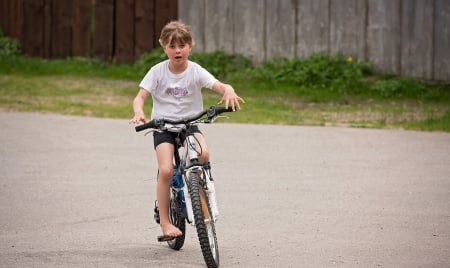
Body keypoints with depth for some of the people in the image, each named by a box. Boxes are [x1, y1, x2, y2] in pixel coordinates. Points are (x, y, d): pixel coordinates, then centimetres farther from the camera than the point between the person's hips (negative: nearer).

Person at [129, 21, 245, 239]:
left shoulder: (196, 71, -6)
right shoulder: (158, 71, -5)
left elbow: (220, 86, -17)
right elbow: (140, 97, -10)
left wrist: (229, 92, -43)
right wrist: (139, 112, -33)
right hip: (163, 126, -1)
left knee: (203, 154, -30)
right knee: (166, 170, -20)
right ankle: (164, 222, -9)